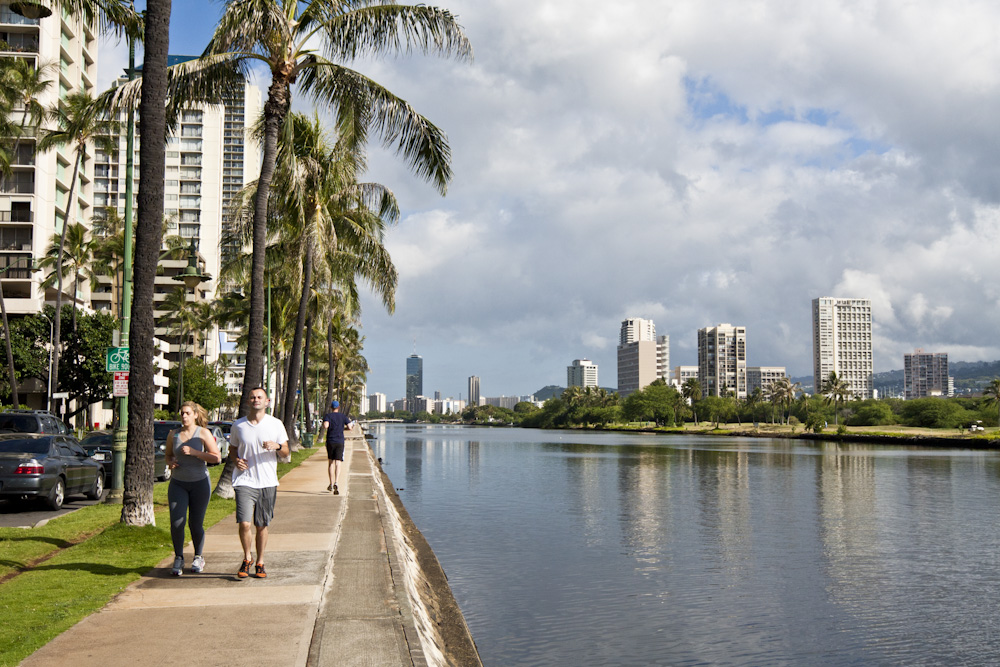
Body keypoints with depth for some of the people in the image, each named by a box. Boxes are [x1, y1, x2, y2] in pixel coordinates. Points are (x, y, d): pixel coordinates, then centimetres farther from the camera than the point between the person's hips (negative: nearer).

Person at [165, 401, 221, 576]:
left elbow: (217, 458, -12)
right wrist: (171, 463, -4)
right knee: (176, 523, -11)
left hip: (200, 483, -2)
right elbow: (168, 455, 19)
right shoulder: (173, 434, 4)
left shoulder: (203, 433, -6)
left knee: (195, 525, 0)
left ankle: (198, 557, 23)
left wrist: (194, 452, -20)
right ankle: (178, 559, 8)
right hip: (178, 483, 2)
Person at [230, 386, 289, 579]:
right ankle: (247, 558, 11)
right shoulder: (238, 425, 5)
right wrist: (237, 460, -3)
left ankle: (260, 563, 24)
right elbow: (232, 448, 19)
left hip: (267, 482, 1)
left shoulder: (276, 424, 3)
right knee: (244, 523, -13)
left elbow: (286, 452, 8)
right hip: (245, 481, 0)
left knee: (262, 525, 7)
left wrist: (276, 446, -15)